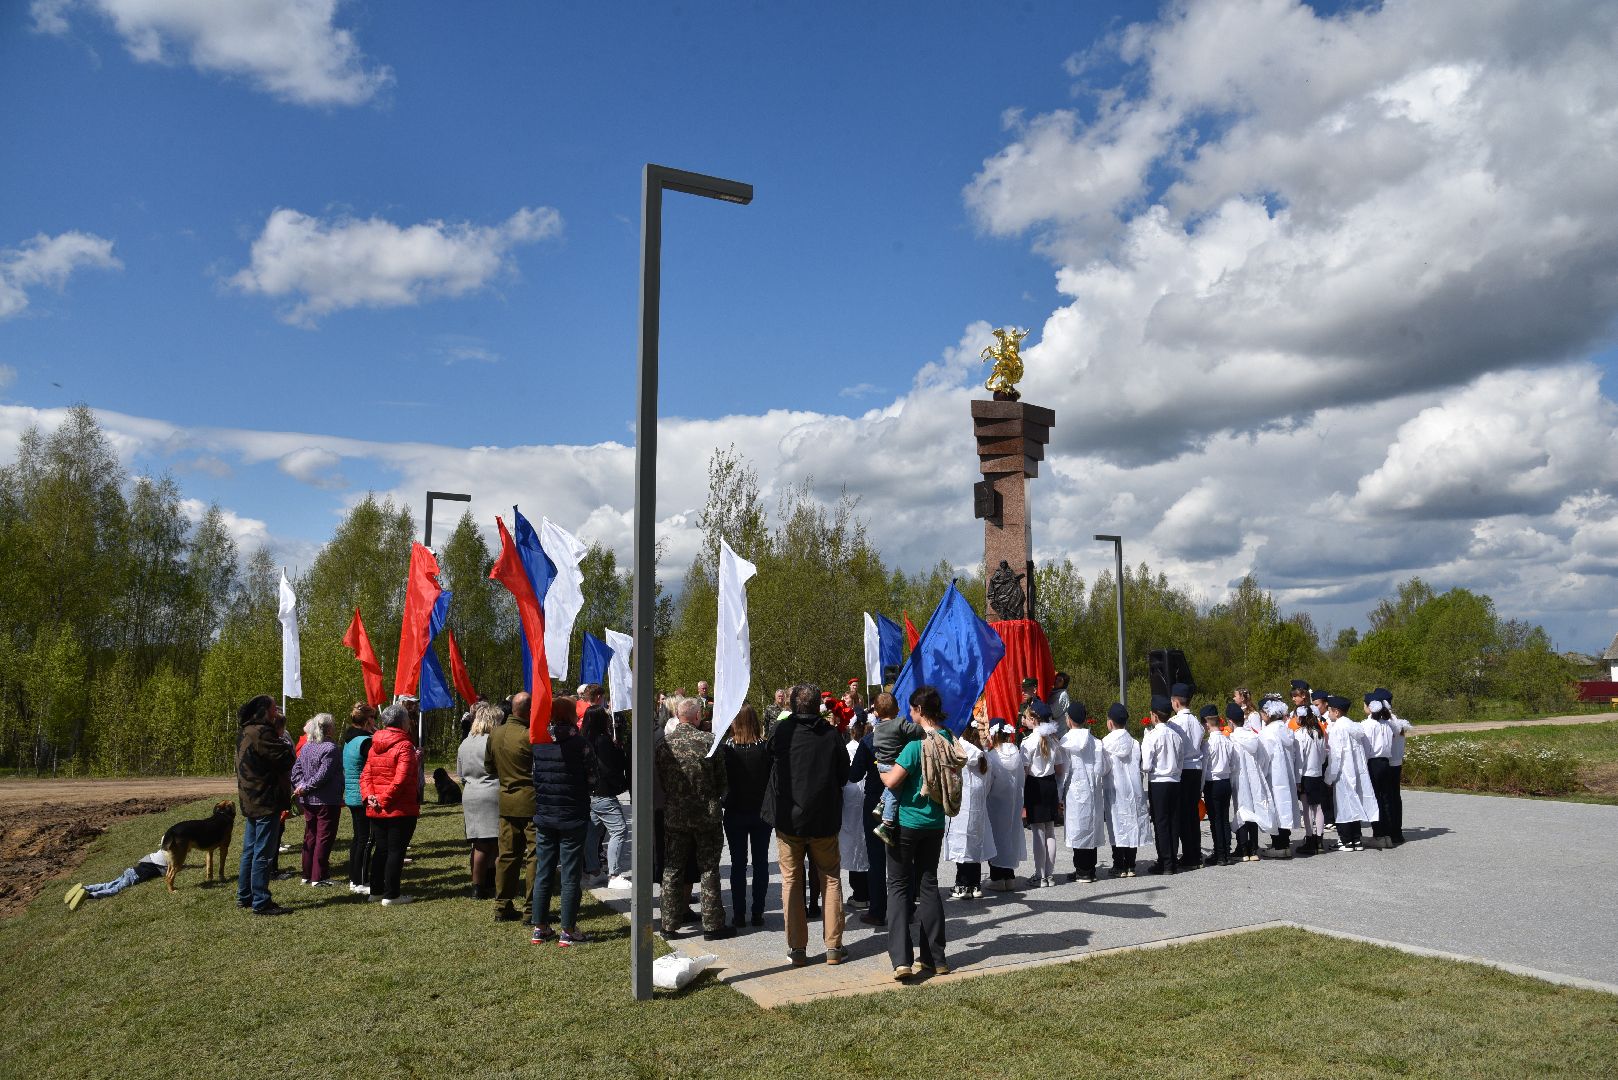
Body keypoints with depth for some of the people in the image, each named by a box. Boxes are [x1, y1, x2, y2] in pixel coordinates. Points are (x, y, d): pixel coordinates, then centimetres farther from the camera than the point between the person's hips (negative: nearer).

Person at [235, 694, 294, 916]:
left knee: (250, 851, 18)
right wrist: (285, 742, -6)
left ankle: (244, 896, 27)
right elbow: (285, 760, -21)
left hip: (250, 802, 10)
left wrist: (277, 732, 5)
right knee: (263, 854, -5)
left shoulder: (245, 732, 12)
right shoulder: (261, 733, -20)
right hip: (266, 803, -10)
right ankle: (261, 903, -1)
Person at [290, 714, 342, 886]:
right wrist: (305, 788, -13)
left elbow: (296, 769, 8)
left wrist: (301, 786, -1)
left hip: (308, 801, 8)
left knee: (310, 837, 15)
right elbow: (322, 776, -22)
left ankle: (307, 875, 22)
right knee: (324, 838, -1)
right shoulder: (331, 748, -17)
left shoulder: (306, 747, 9)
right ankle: (318, 877, 1)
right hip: (327, 801, -8)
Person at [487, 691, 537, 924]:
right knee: (535, 855, 0)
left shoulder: (495, 734, 5)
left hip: (506, 800, 7)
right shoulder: (529, 736, -18)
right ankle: (531, 909, 2)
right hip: (531, 800, -7)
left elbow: (489, 767, 16)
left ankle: (502, 907, 19)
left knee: (507, 854, 13)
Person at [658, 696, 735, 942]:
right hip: (707, 815, -2)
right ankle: (712, 924, 13)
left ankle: (669, 923, 18)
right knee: (709, 870, 8)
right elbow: (721, 779, -5)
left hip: (674, 815, 2)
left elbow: (660, 780, 3)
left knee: (672, 870, 12)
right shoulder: (709, 740, -12)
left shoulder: (664, 744, -5)